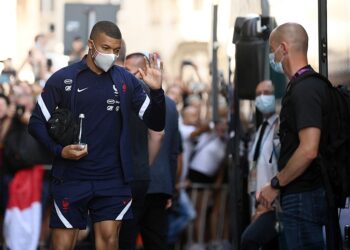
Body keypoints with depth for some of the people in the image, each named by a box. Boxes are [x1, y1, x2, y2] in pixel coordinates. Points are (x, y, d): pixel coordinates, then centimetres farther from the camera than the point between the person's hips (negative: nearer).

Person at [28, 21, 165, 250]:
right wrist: (59, 150, -12)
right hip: (71, 177, -1)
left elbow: (156, 124, 3)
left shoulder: (126, 81, 3)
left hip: (113, 179, 1)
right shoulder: (62, 79, -3)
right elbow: (37, 122, 3)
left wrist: (156, 91, -15)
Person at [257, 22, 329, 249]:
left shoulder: (303, 90, -17)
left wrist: (275, 185, -15)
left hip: (302, 196, -10)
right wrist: (280, 183, 20)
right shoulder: (314, 84, 15)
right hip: (306, 193, 10)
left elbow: (308, 150, -25)